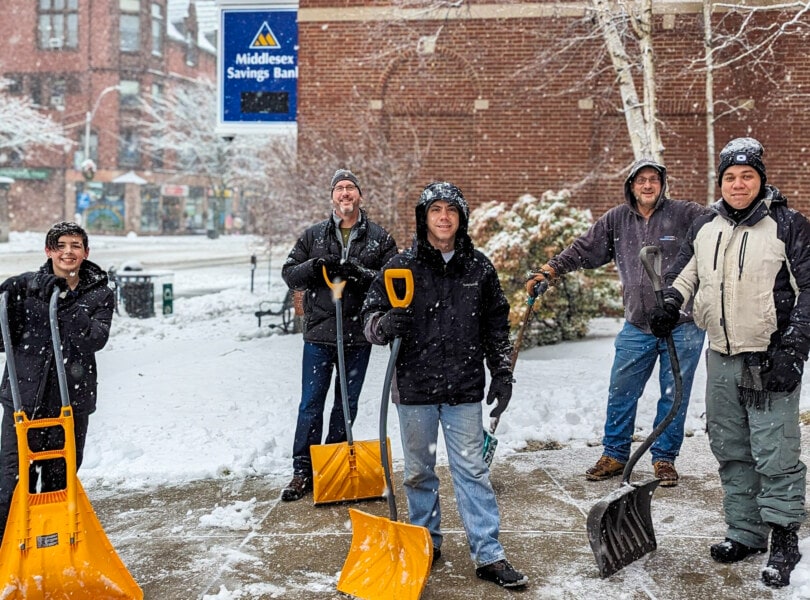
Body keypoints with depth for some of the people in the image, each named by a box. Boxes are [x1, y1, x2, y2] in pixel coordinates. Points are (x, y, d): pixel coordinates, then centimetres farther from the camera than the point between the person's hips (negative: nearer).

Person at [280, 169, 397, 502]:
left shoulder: (379, 237, 3)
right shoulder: (313, 235, 7)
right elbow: (289, 273, 6)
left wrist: (359, 274, -20)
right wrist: (315, 266, -13)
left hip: (358, 335, 0)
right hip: (319, 333, 0)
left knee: (347, 405, 11)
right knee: (311, 404, 3)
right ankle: (303, 471, 13)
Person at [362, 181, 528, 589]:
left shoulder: (479, 268, 5)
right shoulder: (401, 266, -1)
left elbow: (497, 326, 14)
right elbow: (370, 315, 1)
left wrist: (502, 373, 10)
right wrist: (385, 325, -22)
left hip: (464, 390, 1)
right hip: (414, 388, 0)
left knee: (472, 470, 3)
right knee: (419, 471, 11)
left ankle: (488, 555, 10)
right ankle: (426, 543, 28)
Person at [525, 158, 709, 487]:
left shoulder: (684, 214, -4)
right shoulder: (617, 220, 5)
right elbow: (582, 249, 7)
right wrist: (547, 272, 1)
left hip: (681, 327, -3)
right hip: (637, 327, 3)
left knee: (674, 396, 8)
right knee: (621, 394, 9)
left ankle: (665, 459, 25)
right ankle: (615, 454, 26)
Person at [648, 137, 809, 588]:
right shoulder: (705, 228, 9)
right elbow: (684, 274, 19)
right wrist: (669, 305, -2)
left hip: (770, 360, -6)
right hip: (722, 361, 6)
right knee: (731, 452, 13)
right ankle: (745, 534, 26)